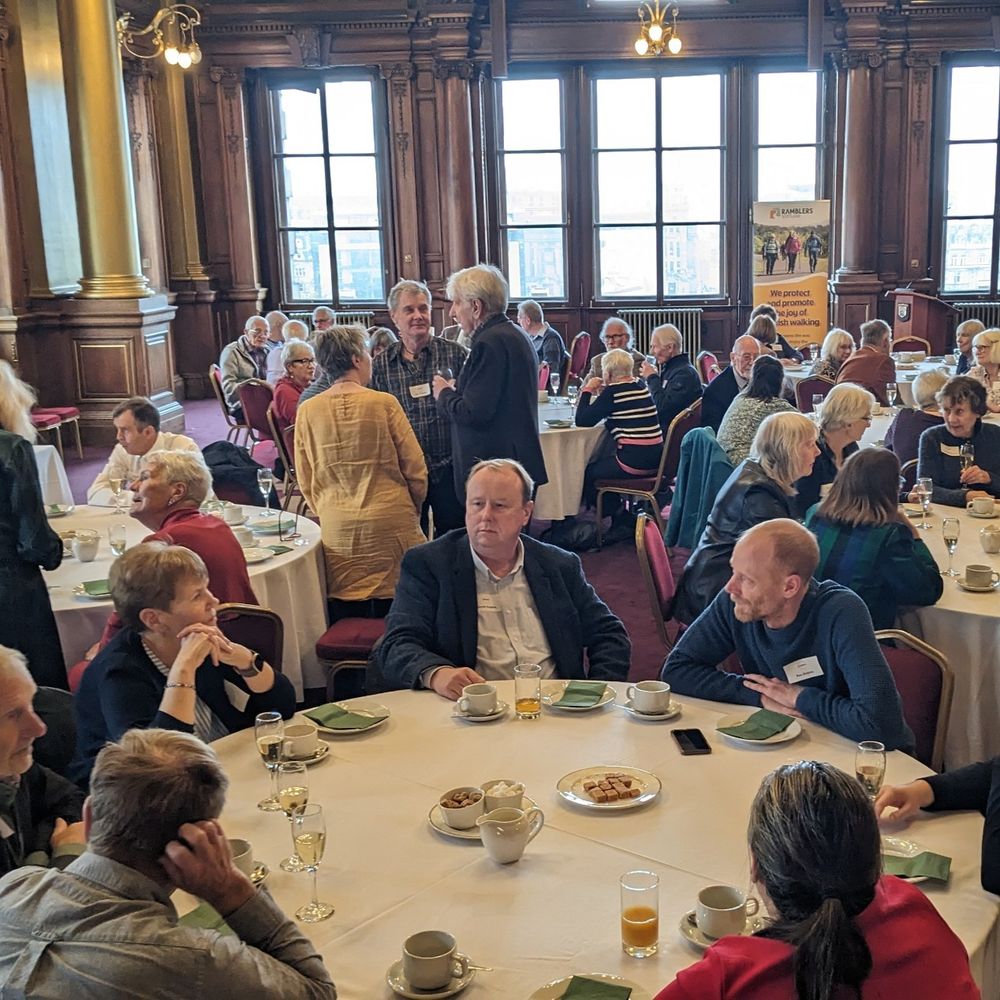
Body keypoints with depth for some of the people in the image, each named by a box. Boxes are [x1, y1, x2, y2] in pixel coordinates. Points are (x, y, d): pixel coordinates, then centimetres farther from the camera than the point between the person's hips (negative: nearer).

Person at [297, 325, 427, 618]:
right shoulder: (384, 403, -7)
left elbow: (306, 483, 7)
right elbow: (416, 471, -2)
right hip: (391, 526, -2)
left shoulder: (307, 411, 0)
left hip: (337, 532, 3)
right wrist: (412, 512, 16)